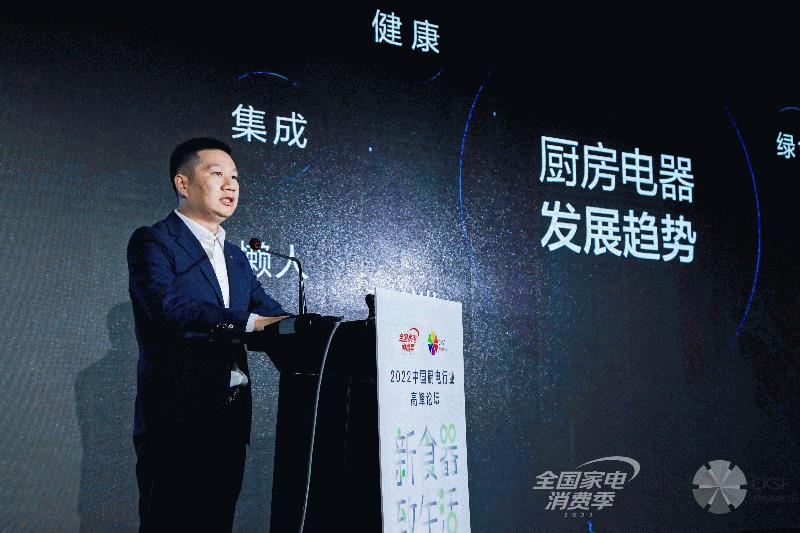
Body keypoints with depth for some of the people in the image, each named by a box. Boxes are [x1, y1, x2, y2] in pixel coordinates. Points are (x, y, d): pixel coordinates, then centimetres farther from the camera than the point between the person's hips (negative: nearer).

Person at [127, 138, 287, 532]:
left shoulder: (236, 258, 21)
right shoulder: (152, 242, -2)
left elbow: (273, 316, 13)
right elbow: (168, 306, -19)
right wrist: (249, 322, -26)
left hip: (231, 415, 7)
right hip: (177, 415, -7)